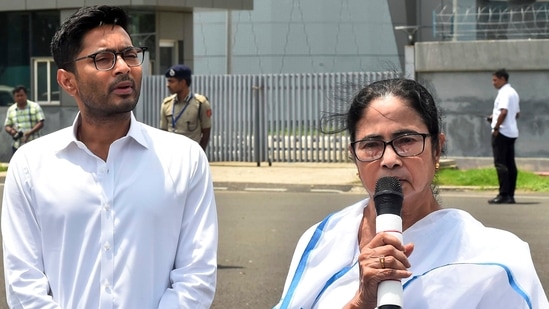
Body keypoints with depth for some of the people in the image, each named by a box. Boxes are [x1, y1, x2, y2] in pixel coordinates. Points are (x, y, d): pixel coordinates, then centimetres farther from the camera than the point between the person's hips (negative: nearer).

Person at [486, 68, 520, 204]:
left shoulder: (504, 93, -13)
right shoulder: (514, 93, 18)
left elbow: (503, 112, -24)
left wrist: (496, 128, -17)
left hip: (502, 132, -10)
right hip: (512, 133, 10)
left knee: (500, 164, -9)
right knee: (510, 164, 8)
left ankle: (503, 195, -13)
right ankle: (510, 195, 8)